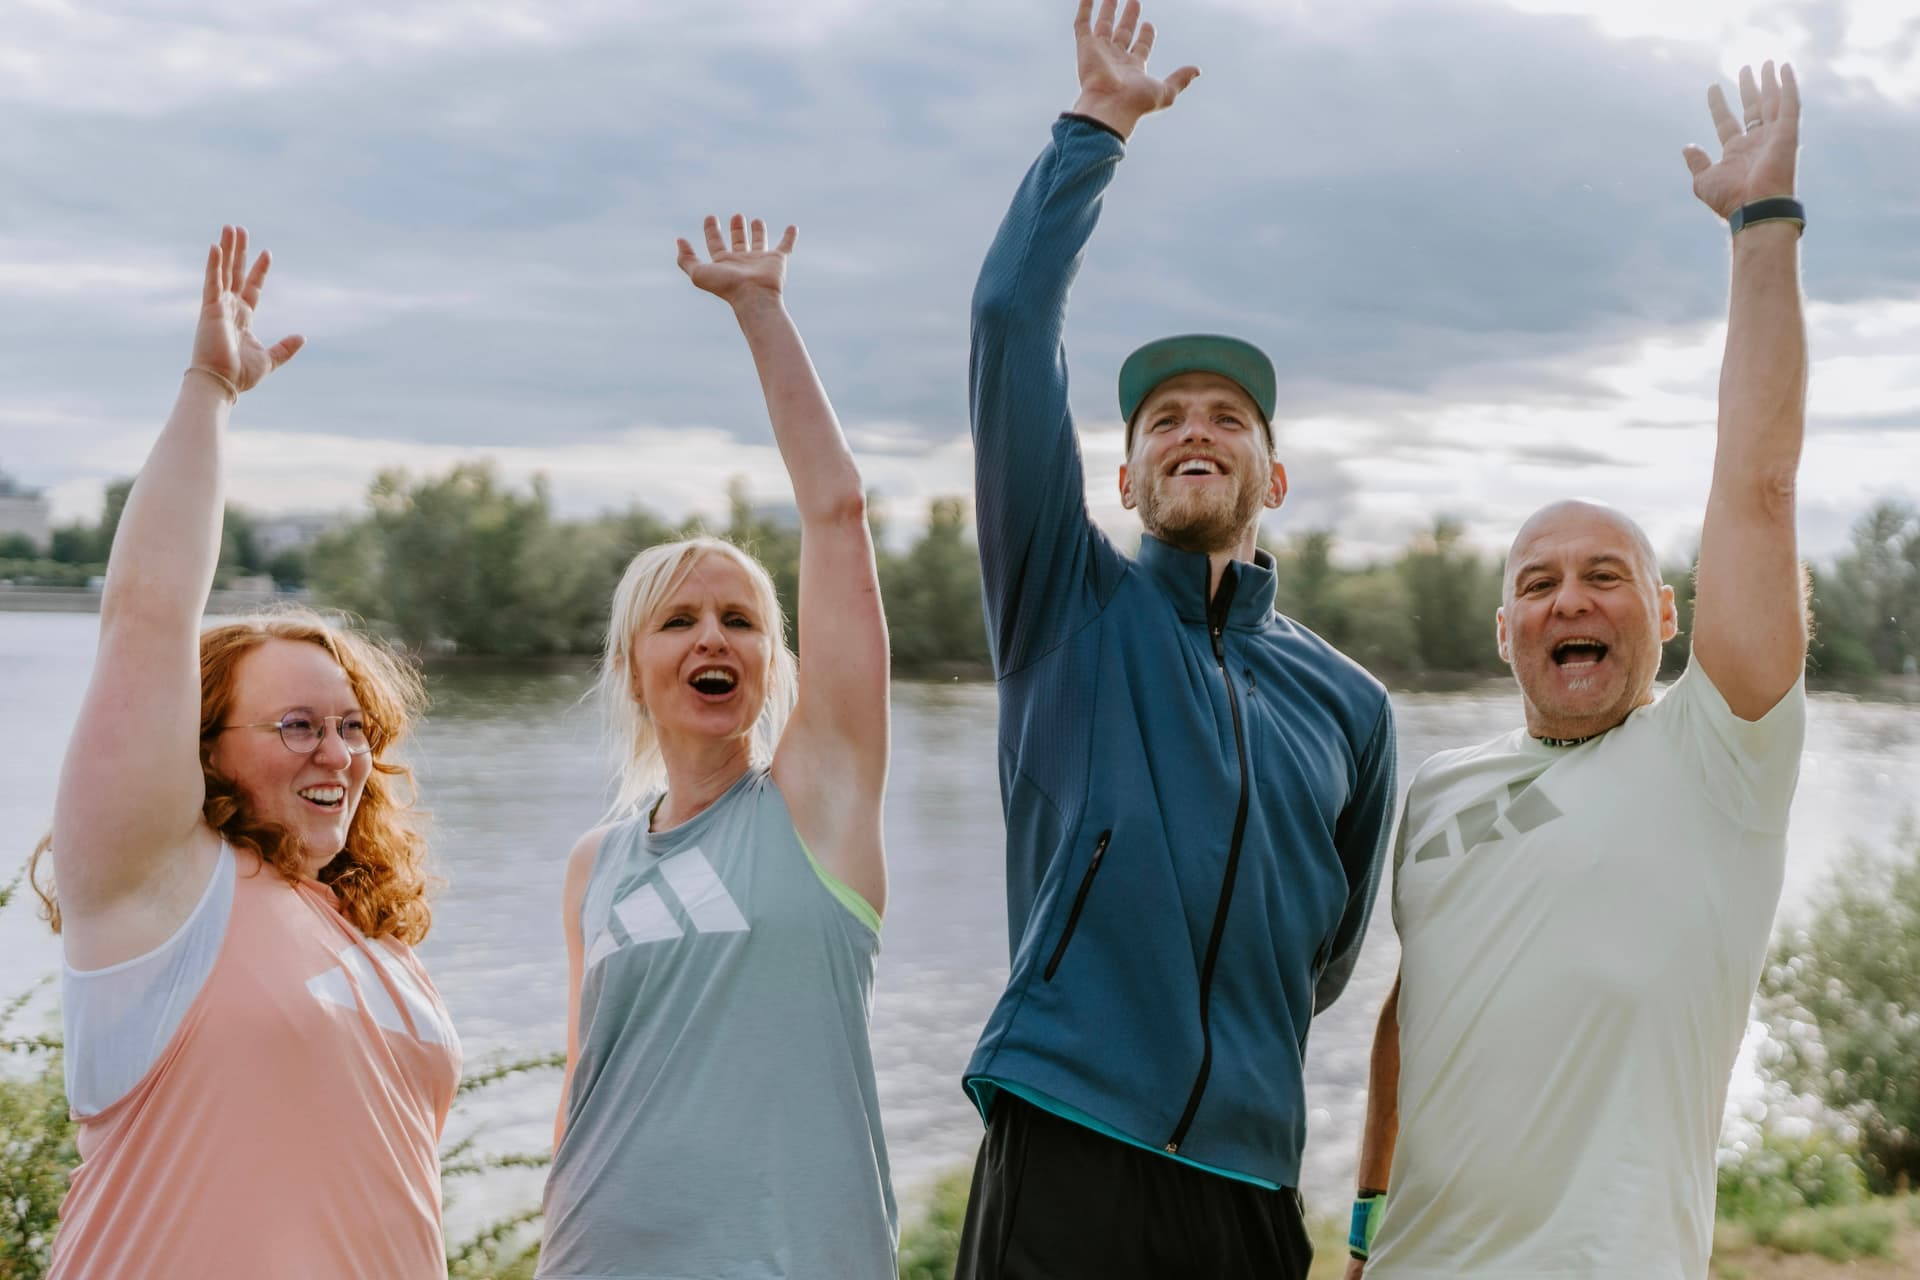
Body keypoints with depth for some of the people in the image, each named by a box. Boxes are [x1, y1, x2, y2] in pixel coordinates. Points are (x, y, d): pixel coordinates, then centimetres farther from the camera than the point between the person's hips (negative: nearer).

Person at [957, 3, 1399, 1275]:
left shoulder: (1350, 705, 11)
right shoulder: (1072, 604, 5)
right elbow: (1013, 322, -4)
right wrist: (1095, 125, -1)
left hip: (1248, 1174, 3)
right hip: (1063, 1159, -3)